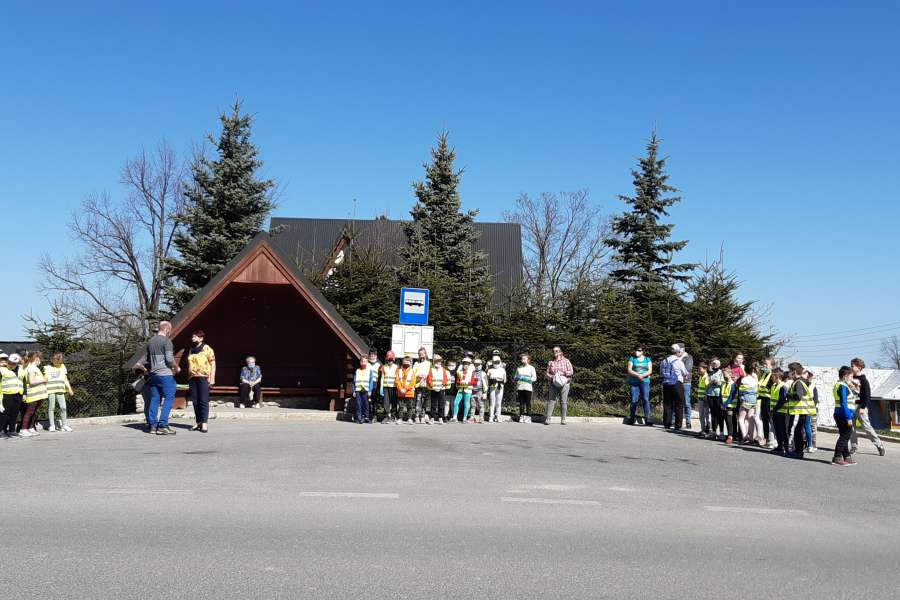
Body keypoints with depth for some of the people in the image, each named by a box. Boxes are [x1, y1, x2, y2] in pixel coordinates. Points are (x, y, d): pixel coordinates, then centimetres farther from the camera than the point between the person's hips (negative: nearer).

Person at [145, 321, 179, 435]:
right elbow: (169, 359, -16)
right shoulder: (166, 341, -9)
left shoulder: (150, 341, 15)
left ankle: (152, 425, 10)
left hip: (153, 375, 8)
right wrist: (176, 368, 0)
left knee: (154, 400, 9)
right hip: (165, 374, -8)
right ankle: (163, 426, -10)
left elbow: (147, 361, 21)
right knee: (168, 399, -5)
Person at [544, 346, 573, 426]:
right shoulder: (551, 362, 12)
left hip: (564, 383, -1)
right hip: (554, 384, 1)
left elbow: (571, 372, 0)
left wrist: (563, 373, -14)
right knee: (551, 400, -6)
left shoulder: (565, 361, 6)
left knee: (563, 401, 0)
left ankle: (563, 420, 7)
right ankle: (547, 419, -8)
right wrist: (551, 377, -8)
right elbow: (547, 373, 12)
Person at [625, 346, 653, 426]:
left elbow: (650, 371, 3)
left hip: (645, 381, 0)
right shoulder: (632, 358, 9)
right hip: (634, 382, 0)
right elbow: (629, 370, -1)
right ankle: (632, 418, 9)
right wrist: (638, 375, -16)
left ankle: (647, 418, -16)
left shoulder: (647, 359, 13)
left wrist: (642, 375, -15)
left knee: (645, 399, -13)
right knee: (634, 400, -2)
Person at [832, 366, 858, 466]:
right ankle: (837, 457, -4)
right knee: (844, 436, -6)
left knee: (845, 436, 16)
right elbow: (844, 403, -20)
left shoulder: (841, 386, 17)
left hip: (840, 415, 10)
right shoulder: (843, 387, -15)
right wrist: (848, 418, -22)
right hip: (844, 415, -10)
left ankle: (847, 457, 25)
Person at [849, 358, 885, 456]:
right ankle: (854, 446, 12)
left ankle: (879, 445, 5)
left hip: (860, 406, -6)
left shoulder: (863, 380, -7)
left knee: (866, 426, -7)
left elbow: (867, 395, -12)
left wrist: (863, 407, -18)